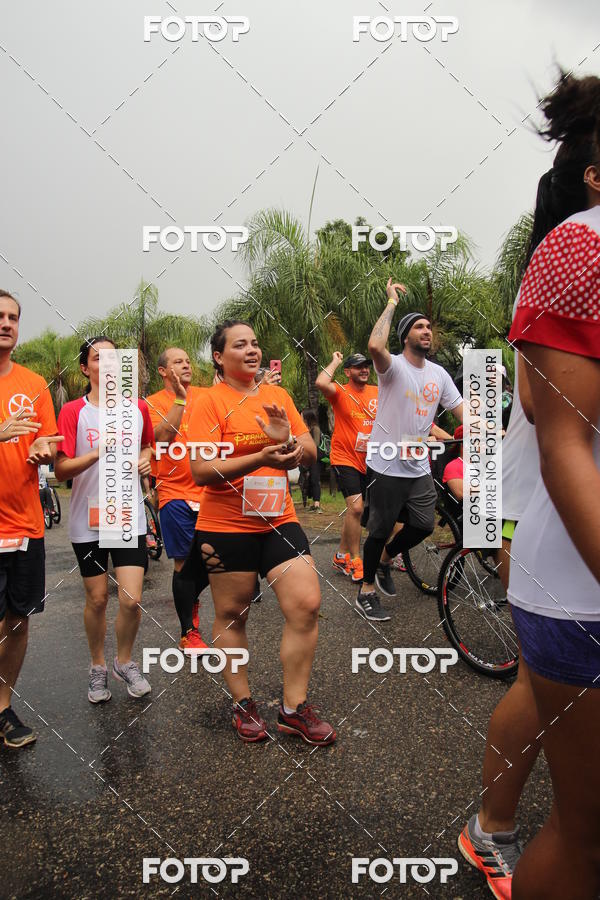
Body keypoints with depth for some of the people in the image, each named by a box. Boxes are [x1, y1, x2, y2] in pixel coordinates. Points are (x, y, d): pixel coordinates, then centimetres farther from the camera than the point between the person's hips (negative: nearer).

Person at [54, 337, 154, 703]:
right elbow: (60, 470, -10)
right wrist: (97, 454, -25)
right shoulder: (73, 411, -5)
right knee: (97, 599, 8)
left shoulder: (138, 408, 4)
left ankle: (125, 661, 24)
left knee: (132, 600, -4)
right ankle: (98, 667, 32)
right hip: (88, 520, -1)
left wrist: (146, 460, 1)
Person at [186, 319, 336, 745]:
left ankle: (294, 707, 14)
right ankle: (243, 704, 29)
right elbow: (201, 471, -15)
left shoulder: (278, 395, 8)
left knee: (307, 605, -3)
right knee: (232, 615, 8)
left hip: (279, 520, 4)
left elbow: (311, 453, 6)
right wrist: (261, 458, -27)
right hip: (226, 526, -4)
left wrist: (288, 441, -17)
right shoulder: (210, 401, -7)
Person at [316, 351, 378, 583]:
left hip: (367, 460, 6)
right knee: (356, 506, -17)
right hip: (344, 458, -6)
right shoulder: (340, 392, -9)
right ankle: (355, 561, -3)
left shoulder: (378, 393, 5)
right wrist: (335, 361, -15)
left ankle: (341, 555, 31)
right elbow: (321, 383, -30)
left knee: (354, 508, 14)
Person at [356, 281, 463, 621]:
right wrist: (392, 302, -25)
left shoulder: (439, 373, 6)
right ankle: (367, 591, 22)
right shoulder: (394, 367, -14)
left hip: (420, 469, 6)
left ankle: (384, 560, 39)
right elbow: (375, 345, -37)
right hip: (388, 467, -6)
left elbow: (462, 410, 6)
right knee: (381, 530, 4)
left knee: (423, 526, 11)